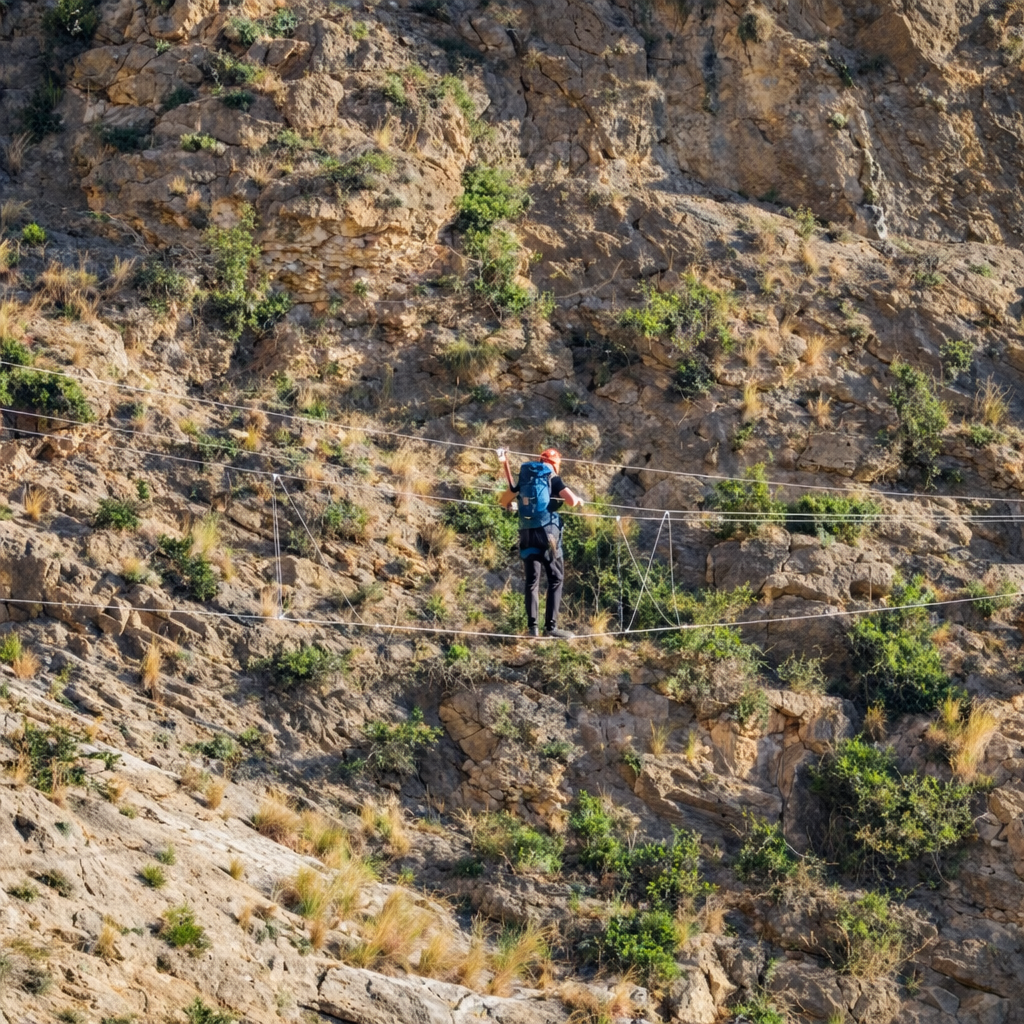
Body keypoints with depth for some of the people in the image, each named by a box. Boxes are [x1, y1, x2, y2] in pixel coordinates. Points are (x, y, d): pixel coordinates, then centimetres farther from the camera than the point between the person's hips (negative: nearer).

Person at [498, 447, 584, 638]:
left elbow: (504, 501, 22)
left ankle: (532, 626, -2)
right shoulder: (553, 478, 0)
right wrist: (578, 500, 9)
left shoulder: (524, 478, 13)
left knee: (532, 580, 6)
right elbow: (571, 501, -13)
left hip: (527, 533, 4)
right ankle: (551, 626, -8)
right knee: (555, 579, 0)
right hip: (548, 531, -4)